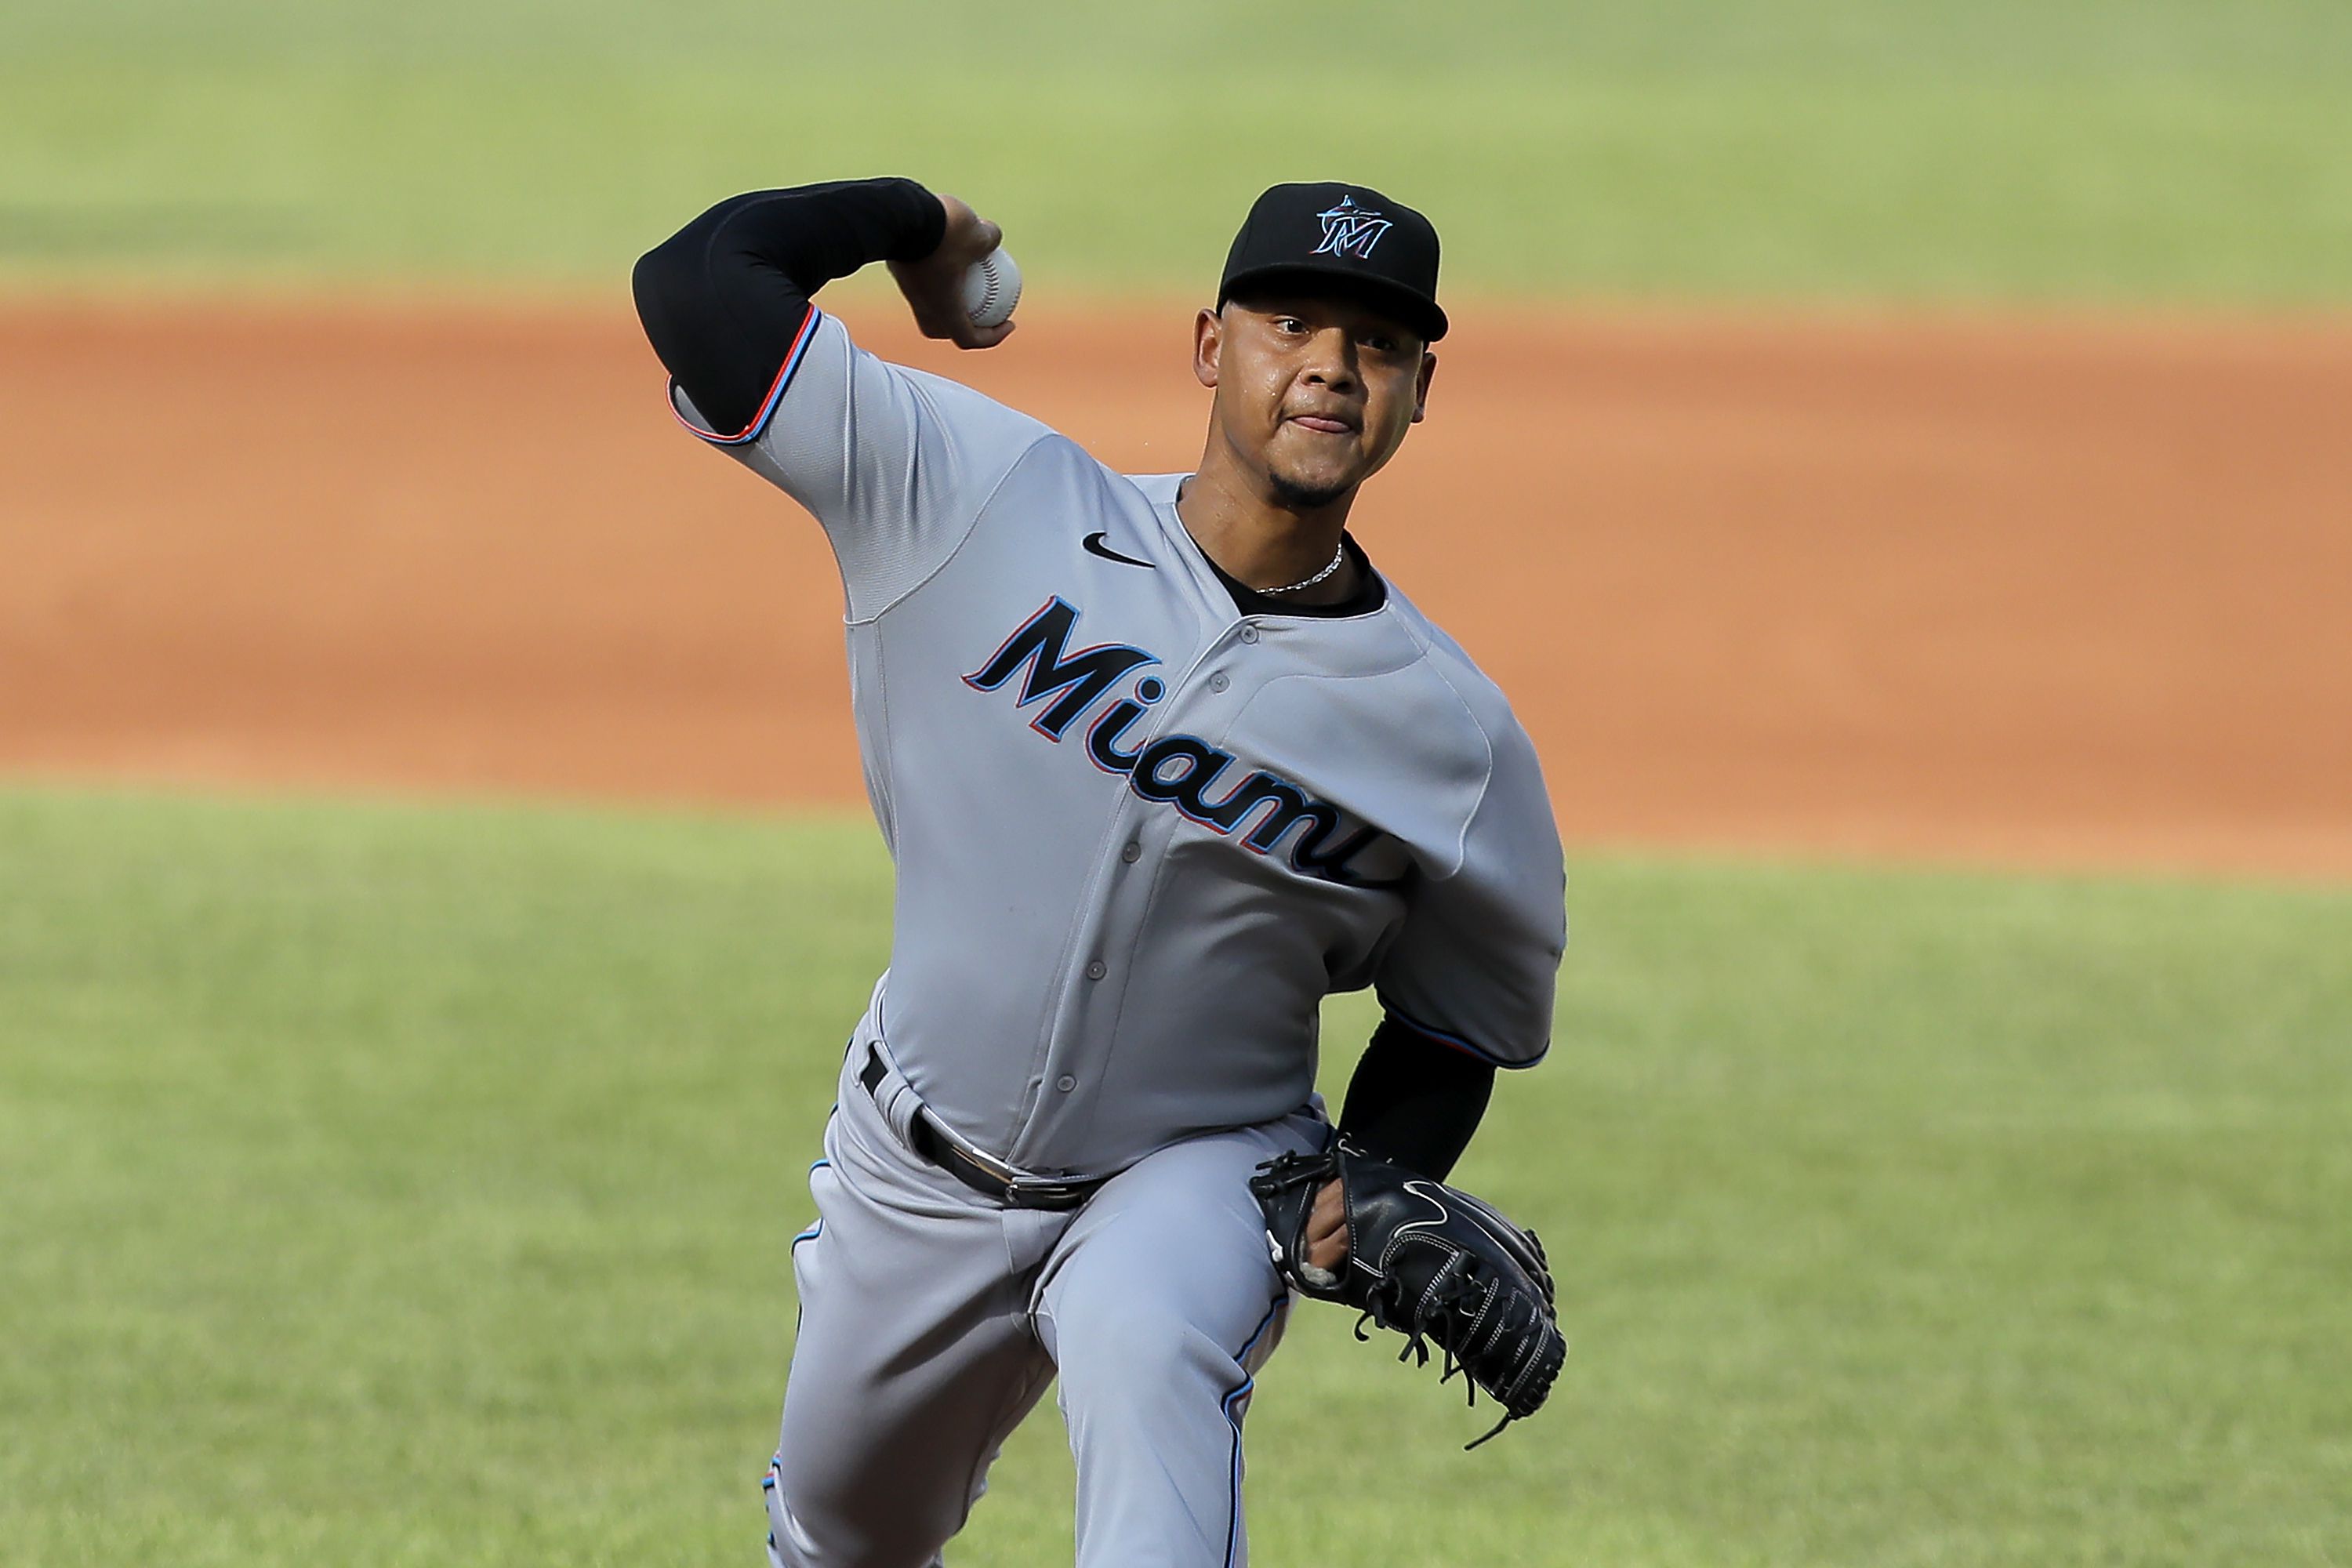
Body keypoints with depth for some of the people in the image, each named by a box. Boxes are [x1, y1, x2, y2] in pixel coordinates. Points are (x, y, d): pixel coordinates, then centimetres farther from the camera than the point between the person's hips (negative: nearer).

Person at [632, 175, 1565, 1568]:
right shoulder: (989, 499, -15)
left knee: (1145, 1343, -37)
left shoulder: (1455, 734, -13)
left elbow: (1460, 1019, 3)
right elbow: (697, 281, -18)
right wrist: (916, 220, -4)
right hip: (921, 1179, 2)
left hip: (1203, 1177, -2)